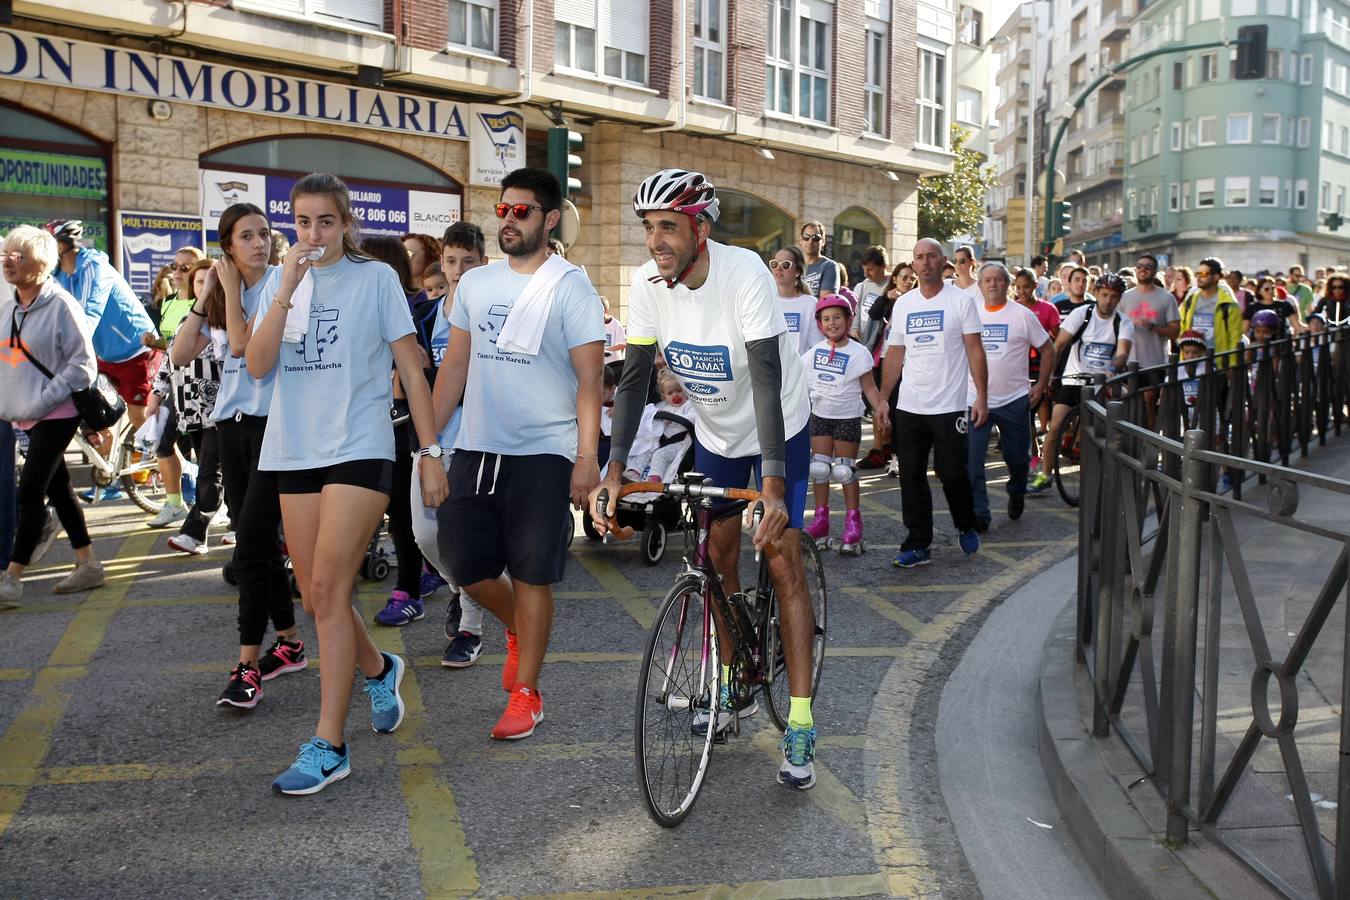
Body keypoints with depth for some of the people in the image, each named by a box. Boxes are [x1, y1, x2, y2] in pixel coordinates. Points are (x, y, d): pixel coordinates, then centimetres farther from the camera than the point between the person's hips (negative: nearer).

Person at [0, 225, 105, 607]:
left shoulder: (61, 305, -12)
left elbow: (83, 364, -14)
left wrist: (43, 400, -17)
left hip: (56, 415, -7)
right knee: (58, 488, 11)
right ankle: (87, 565, 21)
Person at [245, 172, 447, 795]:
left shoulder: (375, 278, 0)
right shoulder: (284, 283, 11)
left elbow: (411, 371, 1)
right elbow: (257, 365, -4)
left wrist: (430, 451, -3)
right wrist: (286, 290, -12)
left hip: (360, 448, -5)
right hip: (295, 452, 5)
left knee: (328, 591, -11)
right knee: (316, 598, 10)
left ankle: (327, 747, -4)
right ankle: (379, 669, 39)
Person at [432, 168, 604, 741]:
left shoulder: (569, 286, -5)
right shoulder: (474, 283, 10)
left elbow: (589, 377, -8)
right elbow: (455, 365, 13)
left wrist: (587, 456, -16)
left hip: (543, 452, -5)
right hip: (476, 448, 5)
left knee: (531, 576, 2)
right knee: (465, 564, 8)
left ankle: (526, 693, 16)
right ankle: (518, 630, 38)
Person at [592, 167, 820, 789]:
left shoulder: (744, 273, -31)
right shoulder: (650, 285, -16)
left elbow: (766, 377, -37)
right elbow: (634, 378, -15)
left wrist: (773, 484, -45)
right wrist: (614, 472, -26)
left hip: (777, 429, -5)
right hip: (715, 433, 5)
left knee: (782, 563, -9)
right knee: (720, 558, 10)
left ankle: (800, 727, -4)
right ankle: (733, 687, 30)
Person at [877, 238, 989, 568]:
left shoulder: (961, 300, -2)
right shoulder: (902, 304, 9)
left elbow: (975, 351, -4)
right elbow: (894, 355, 13)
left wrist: (982, 396, -11)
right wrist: (881, 399, 8)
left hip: (949, 407, -4)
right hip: (908, 407, 4)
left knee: (953, 473, 1)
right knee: (912, 478, 5)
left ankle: (966, 527, 28)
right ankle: (918, 545, 13)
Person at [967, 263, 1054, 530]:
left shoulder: (1022, 315, -1)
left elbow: (1048, 349, 5)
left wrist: (1041, 386, 0)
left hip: (1013, 400, -1)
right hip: (974, 399, 1)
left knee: (1017, 457, 12)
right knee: (971, 460, -8)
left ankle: (1016, 495, 40)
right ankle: (978, 514, -3)